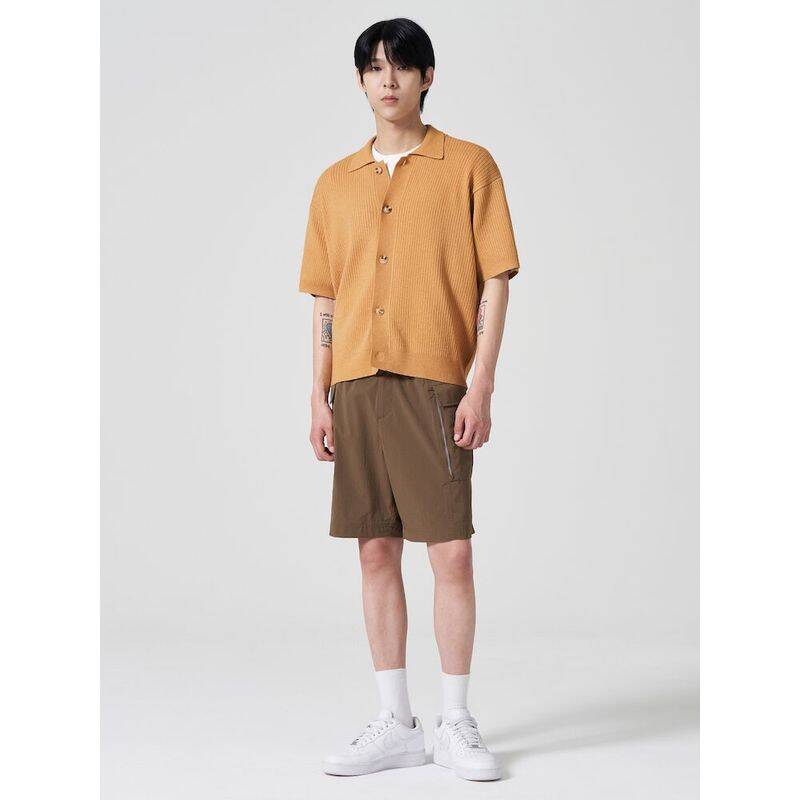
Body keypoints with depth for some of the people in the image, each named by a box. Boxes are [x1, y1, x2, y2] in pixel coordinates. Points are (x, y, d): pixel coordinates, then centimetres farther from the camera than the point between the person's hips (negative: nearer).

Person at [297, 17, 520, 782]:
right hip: (357, 384, 4)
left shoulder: (468, 166, 3)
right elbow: (325, 297, 15)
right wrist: (320, 394, 8)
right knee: (376, 551, 6)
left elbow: (494, 282, -1)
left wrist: (482, 386, -9)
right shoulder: (336, 183, 14)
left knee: (451, 551, -5)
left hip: (436, 382, -4)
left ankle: (455, 722, 8)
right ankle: (395, 724, 16)